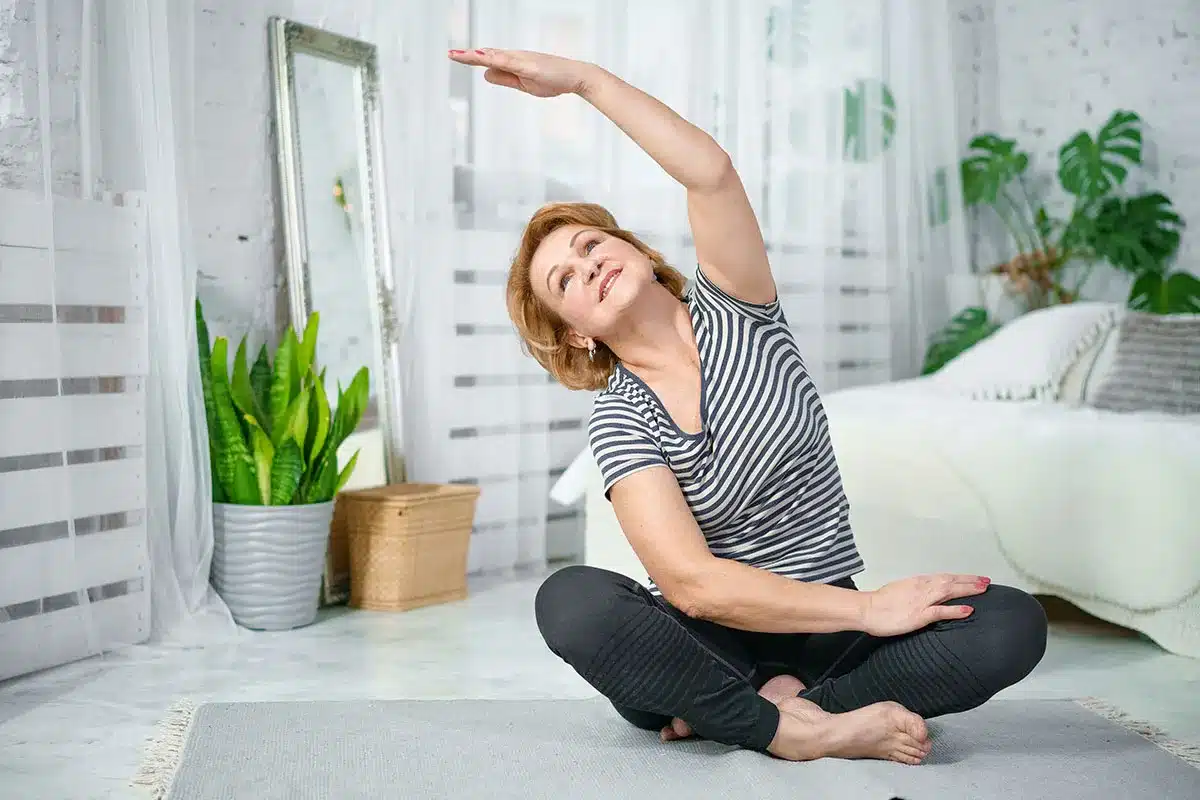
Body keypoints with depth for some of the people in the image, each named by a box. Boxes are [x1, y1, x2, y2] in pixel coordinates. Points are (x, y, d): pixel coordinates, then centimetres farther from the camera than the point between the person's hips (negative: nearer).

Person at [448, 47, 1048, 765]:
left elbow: (712, 173, -20)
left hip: (825, 631, 2)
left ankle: (767, 704, -20)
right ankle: (799, 729, -27)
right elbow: (690, 581, -19)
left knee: (1012, 625, -25)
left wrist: (584, 78, -18)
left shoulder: (731, 314, 1)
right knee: (569, 601, -33)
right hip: (708, 641, -1)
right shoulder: (619, 420, -6)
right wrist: (868, 608, -22)